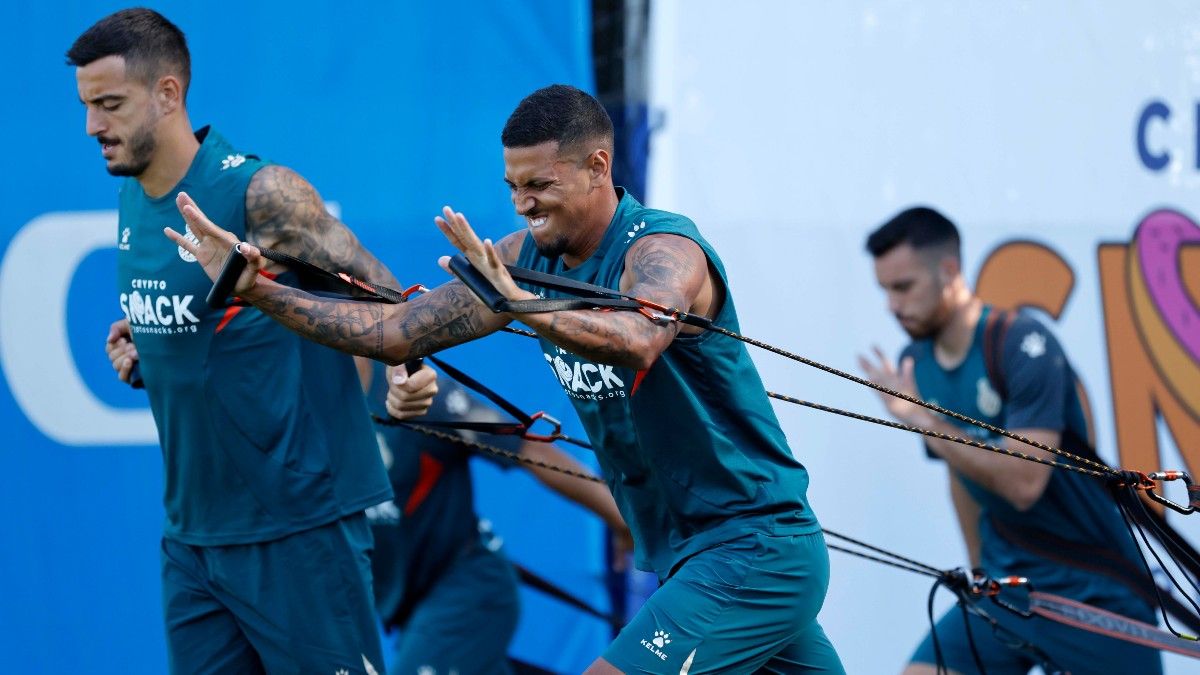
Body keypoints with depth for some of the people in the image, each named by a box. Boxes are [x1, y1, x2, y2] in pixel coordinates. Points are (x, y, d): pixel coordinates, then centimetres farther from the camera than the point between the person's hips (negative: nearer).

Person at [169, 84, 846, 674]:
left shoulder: (664, 249, -20)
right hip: (687, 557, 9)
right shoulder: (529, 259, 3)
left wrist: (521, 304, -58)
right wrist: (258, 289, -5)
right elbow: (395, 330, 4)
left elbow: (637, 340, -43)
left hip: (752, 552, -8)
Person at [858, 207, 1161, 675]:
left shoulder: (1024, 347, -18)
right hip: (1004, 590, 6)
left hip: (1091, 589, -6)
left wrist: (921, 419, -26)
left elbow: (1023, 482, -28)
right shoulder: (916, 363, 2)